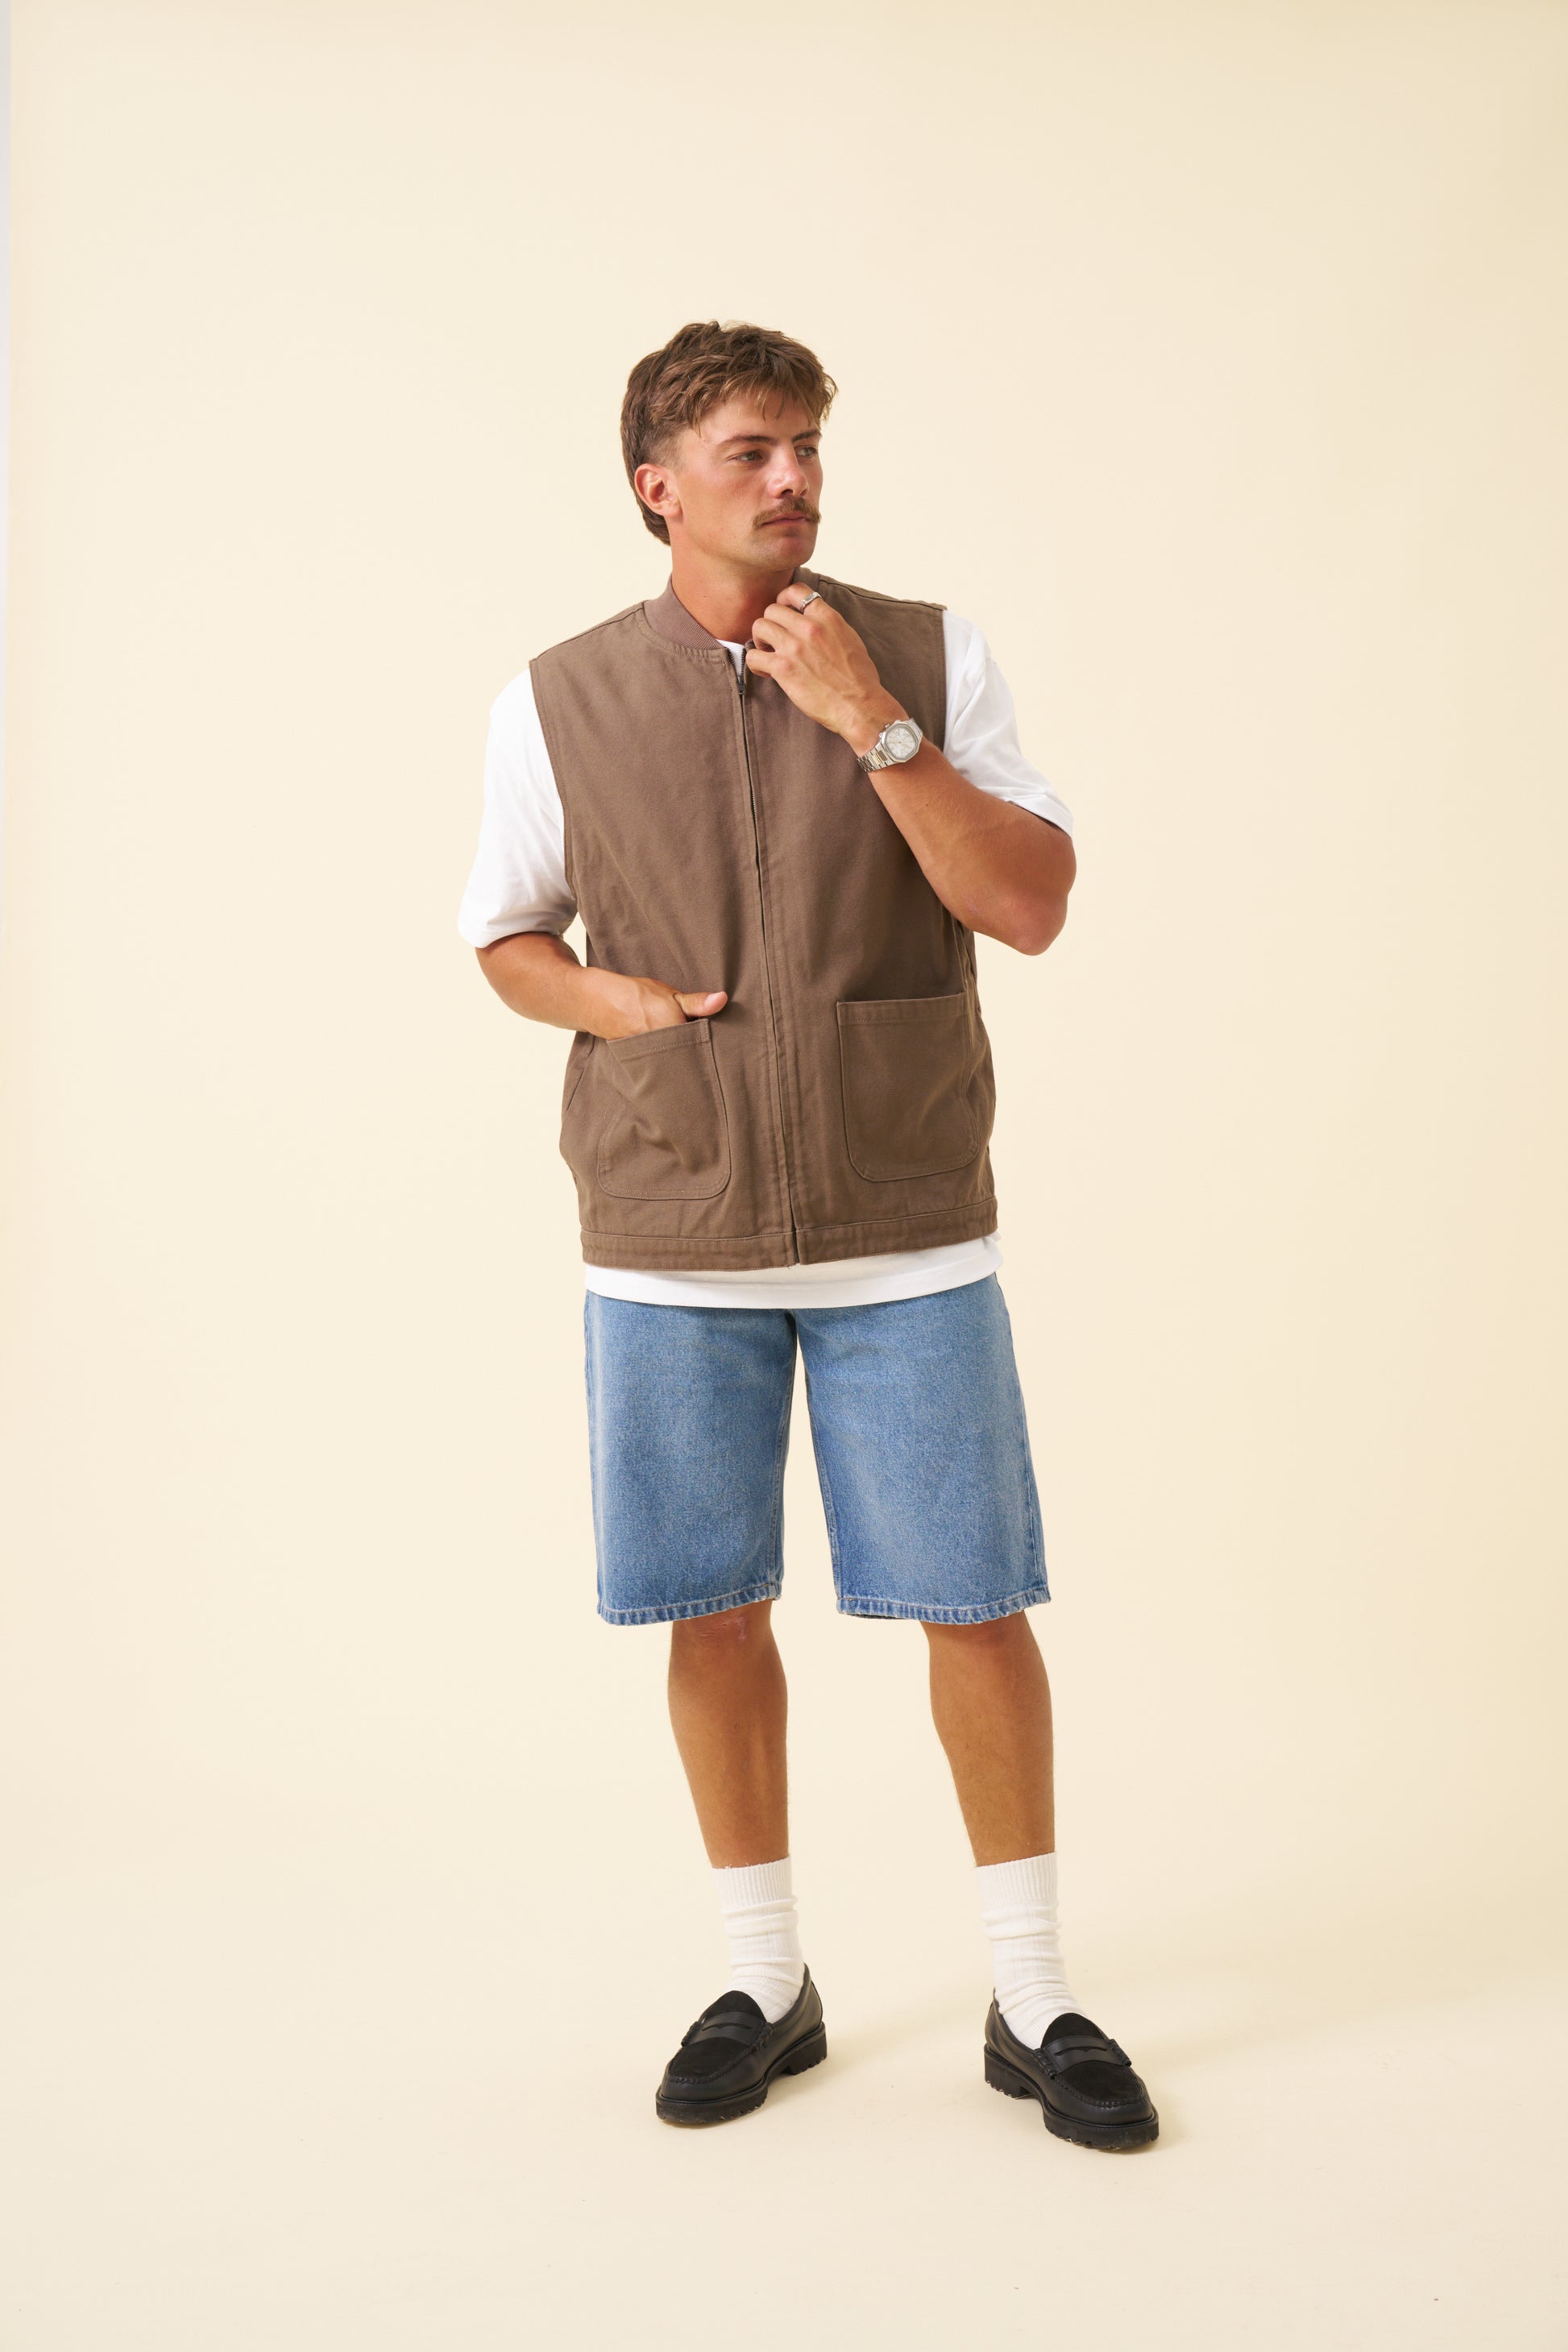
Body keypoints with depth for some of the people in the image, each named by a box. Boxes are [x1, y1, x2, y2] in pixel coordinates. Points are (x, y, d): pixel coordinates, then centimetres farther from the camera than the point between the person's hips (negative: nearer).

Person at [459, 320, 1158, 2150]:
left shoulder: (929, 657, 1)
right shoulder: (558, 704, 2)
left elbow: (1033, 906, -7)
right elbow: (505, 932, 13)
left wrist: (873, 722, -16)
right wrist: (606, 1001, -8)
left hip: (906, 1235, 0)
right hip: (668, 1241, 1)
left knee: (974, 1603, 3)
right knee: (712, 1608, 9)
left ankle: (1030, 2000, 20)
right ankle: (764, 1983, 28)